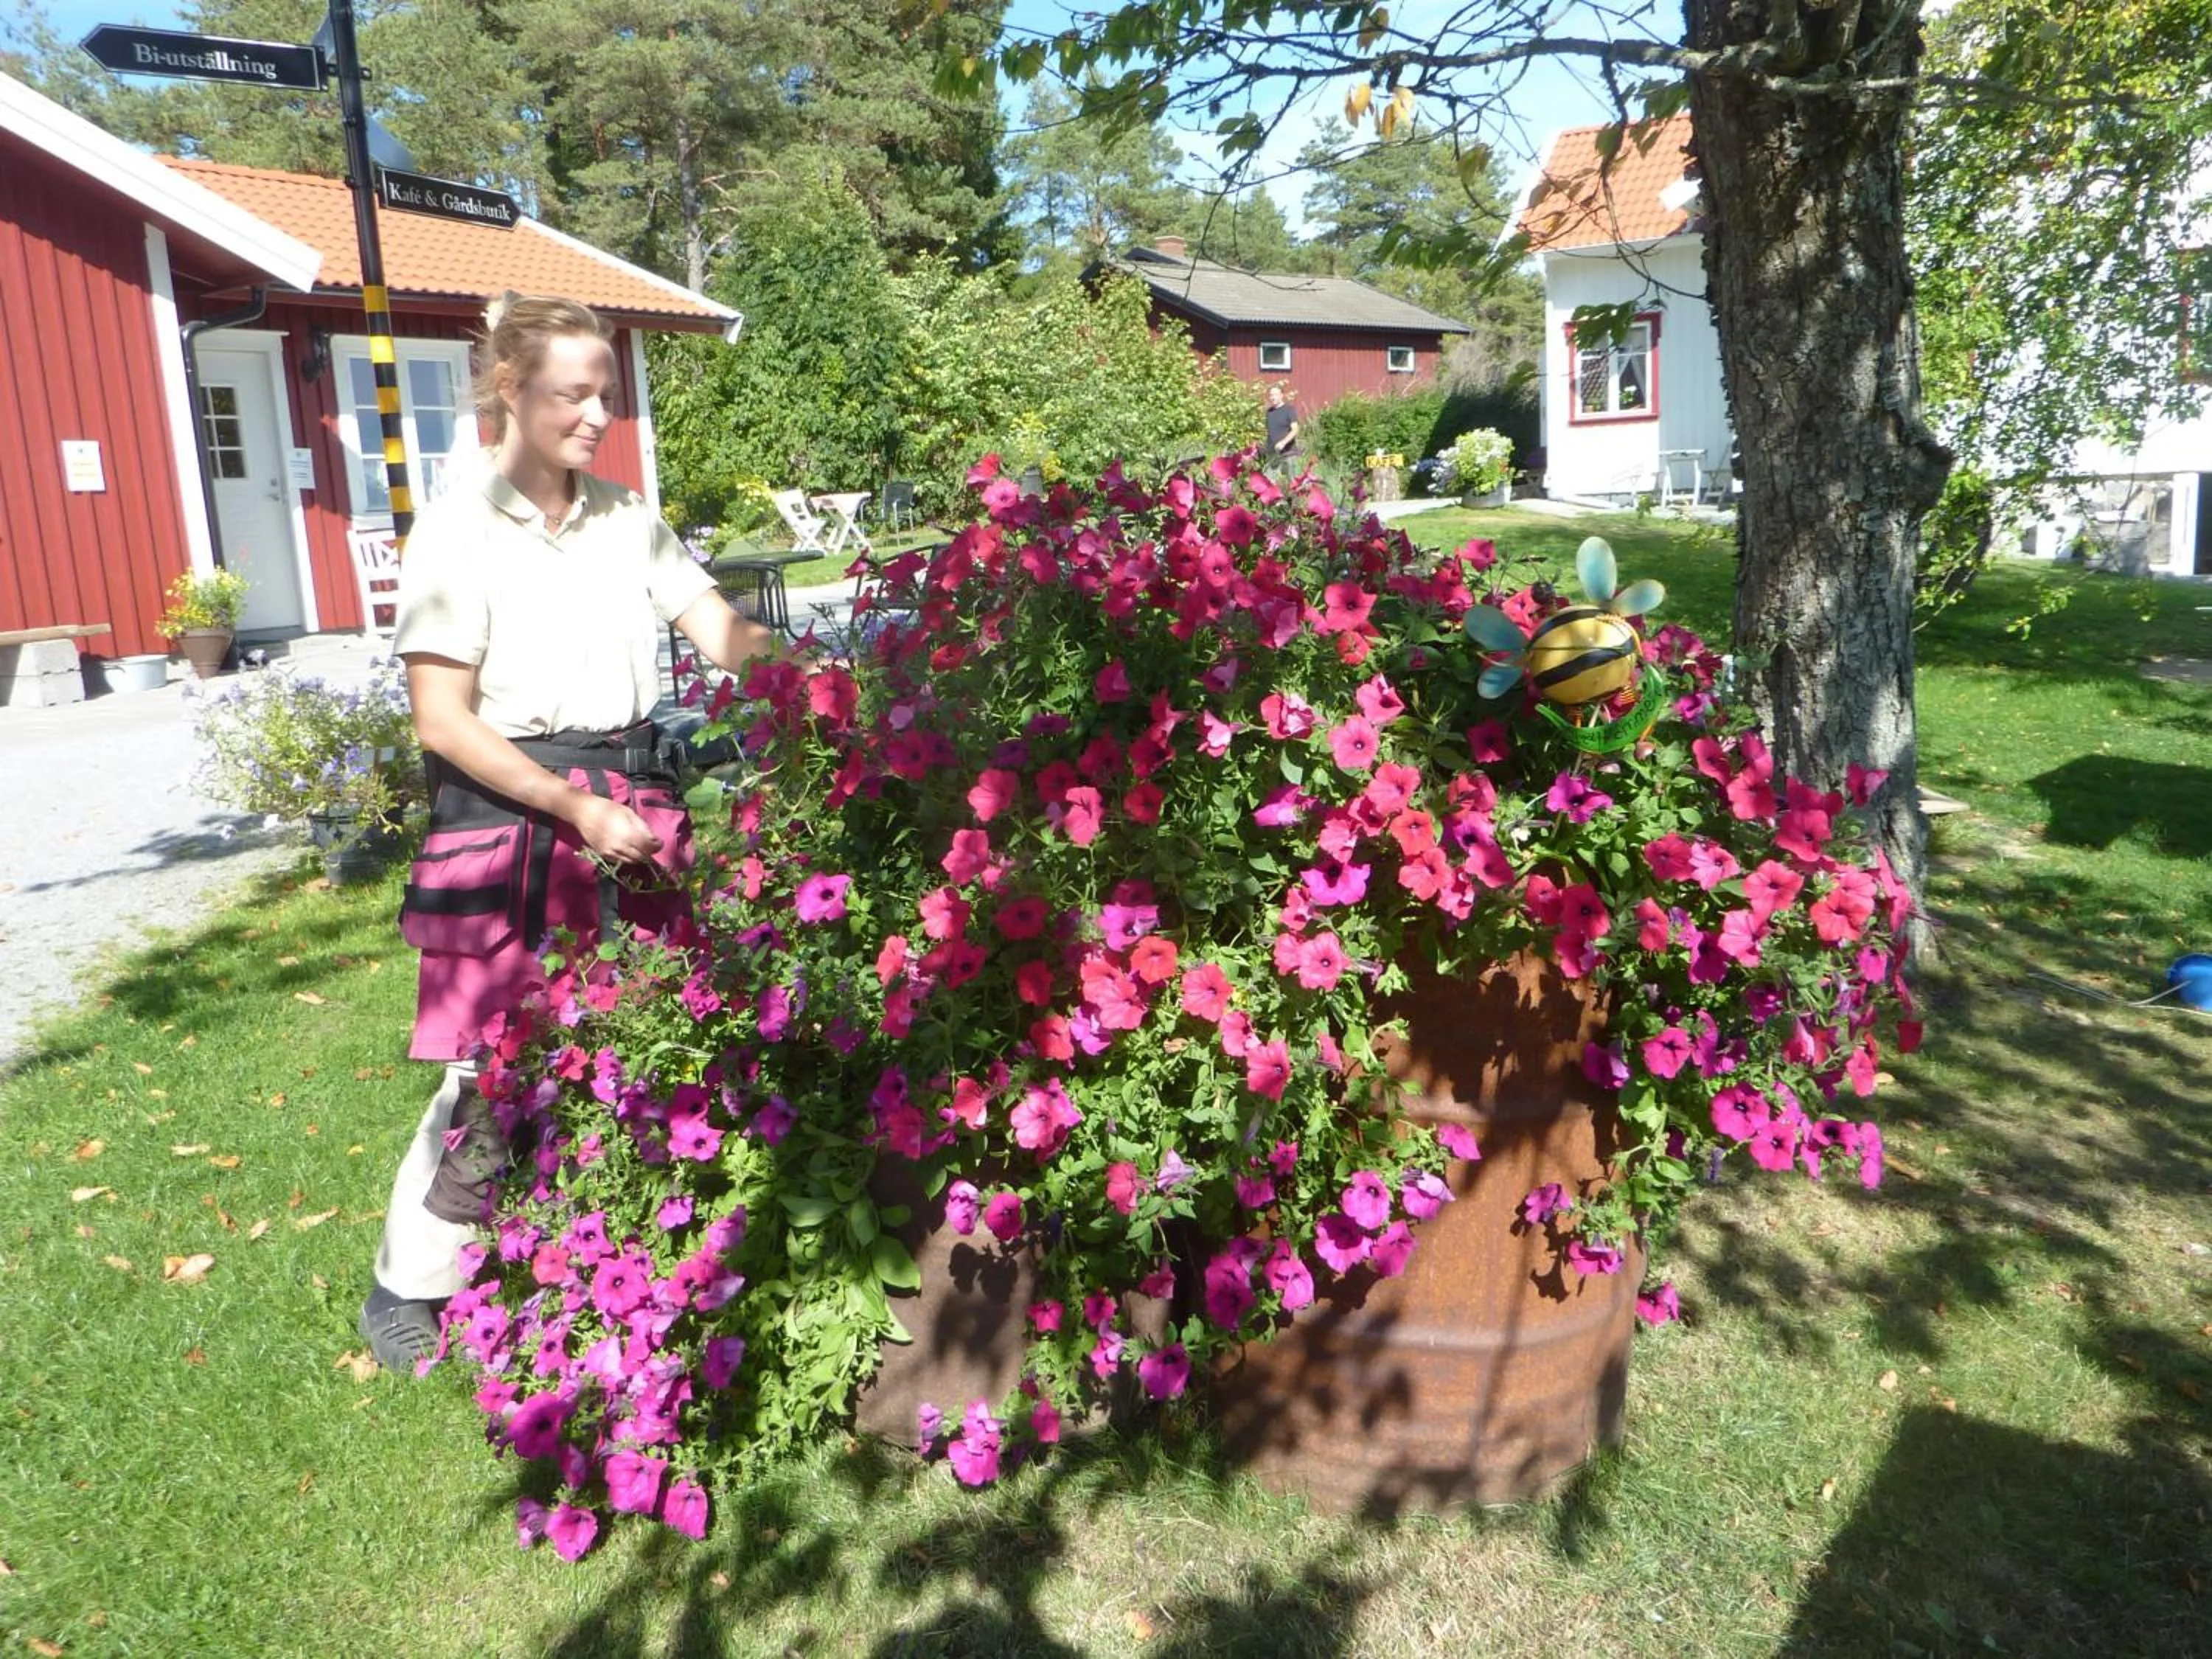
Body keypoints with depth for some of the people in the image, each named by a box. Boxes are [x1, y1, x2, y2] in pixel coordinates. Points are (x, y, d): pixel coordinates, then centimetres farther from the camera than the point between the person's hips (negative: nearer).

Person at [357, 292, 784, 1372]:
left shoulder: (627, 521, 9)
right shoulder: (457, 531, -5)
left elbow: (723, 634, 2)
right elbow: (442, 720, -9)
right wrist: (574, 808, -15)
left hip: (632, 798, 5)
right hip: (509, 810, -4)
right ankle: (409, 1283, 20)